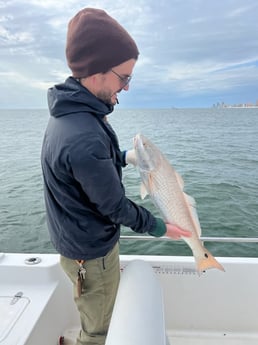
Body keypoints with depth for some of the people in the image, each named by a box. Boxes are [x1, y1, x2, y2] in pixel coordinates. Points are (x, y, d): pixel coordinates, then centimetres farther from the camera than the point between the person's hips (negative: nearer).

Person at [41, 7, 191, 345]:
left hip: (78, 239, 9)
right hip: (91, 252, -9)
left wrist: (124, 157, 4)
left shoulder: (70, 111, -3)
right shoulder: (85, 137, -35)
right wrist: (158, 227, -8)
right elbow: (116, 207, -24)